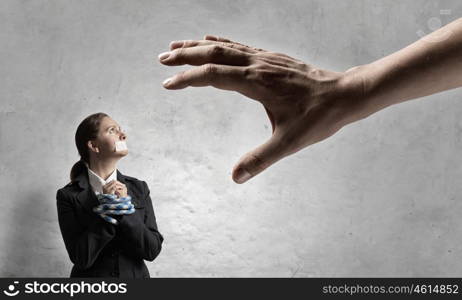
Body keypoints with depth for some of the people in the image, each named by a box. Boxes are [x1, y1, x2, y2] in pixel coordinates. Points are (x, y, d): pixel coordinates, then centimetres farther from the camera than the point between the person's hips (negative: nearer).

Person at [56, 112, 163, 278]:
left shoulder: (139, 188, -3)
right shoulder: (69, 196, -10)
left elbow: (153, 250, -9)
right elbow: (81, 258, -17)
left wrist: (125, 211, -19)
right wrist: (105, 210, -20)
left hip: (135, 274, 3)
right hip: (91, 276, -2)